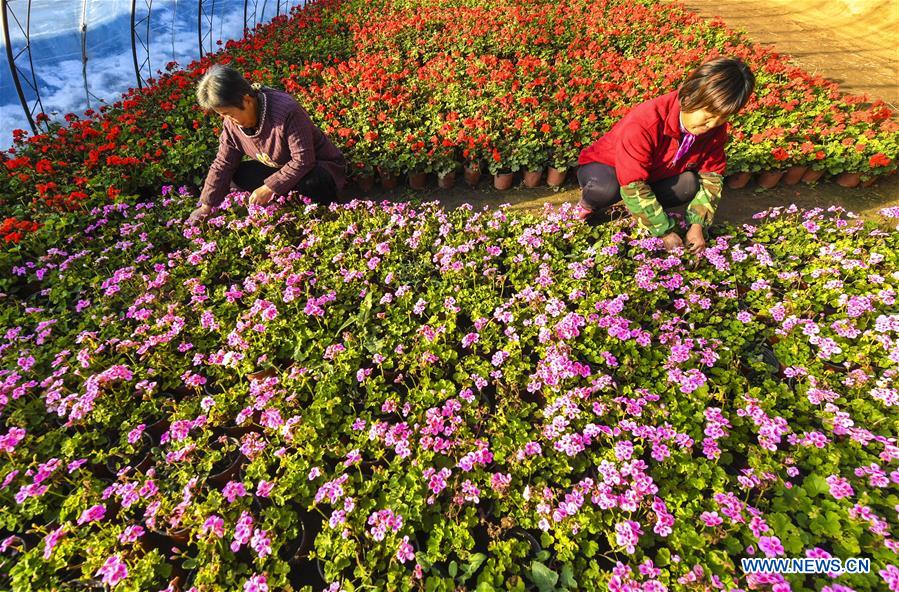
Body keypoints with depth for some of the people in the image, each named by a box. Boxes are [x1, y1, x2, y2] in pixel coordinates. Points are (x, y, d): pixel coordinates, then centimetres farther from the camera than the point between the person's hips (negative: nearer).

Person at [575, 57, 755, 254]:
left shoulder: (716, 129, -12)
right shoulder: (643, 124, -35)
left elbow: (712, 176, -6)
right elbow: (633, 185, -35)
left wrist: (698, 225, -21)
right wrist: (665, 232, -30)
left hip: (653, 175, 6)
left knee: (689, 184, -24)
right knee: (606, 188, -41)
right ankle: (589, 204, -5)